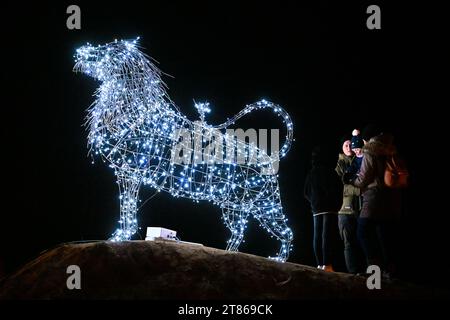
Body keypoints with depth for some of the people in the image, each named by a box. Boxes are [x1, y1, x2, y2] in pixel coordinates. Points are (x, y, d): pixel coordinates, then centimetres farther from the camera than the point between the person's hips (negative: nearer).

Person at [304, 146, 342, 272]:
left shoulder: (311, 174, 11)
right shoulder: (329, 171, -5)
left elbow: (307, 193, 14)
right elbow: (338, 189, -7)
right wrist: (337, 204, 4)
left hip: (316, 209, 6)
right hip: (329, 208, -5)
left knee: (317, 236, 7)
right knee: (328, 235, -11)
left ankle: (320, 264, 6)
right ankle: (327, 265, -19)